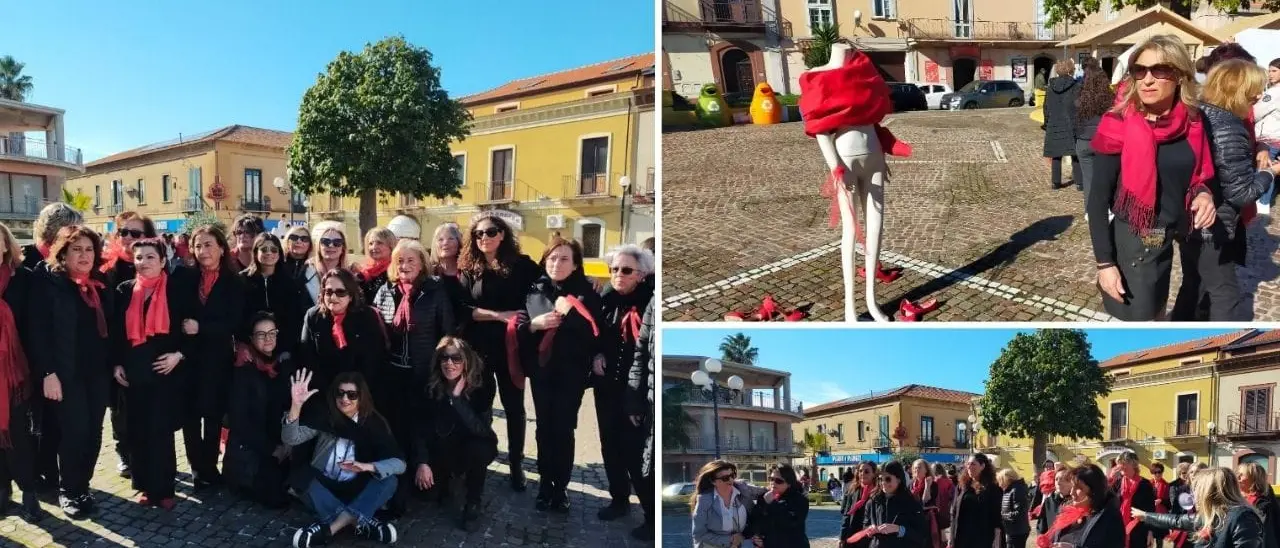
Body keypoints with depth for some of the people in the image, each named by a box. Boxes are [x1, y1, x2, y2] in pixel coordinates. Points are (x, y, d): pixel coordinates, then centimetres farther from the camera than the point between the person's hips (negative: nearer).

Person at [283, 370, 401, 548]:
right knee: (311, 489, -34)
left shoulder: (373, 423, -8)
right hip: (324, 488, -1)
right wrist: (296, 405, -34)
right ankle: (361, 522, -29)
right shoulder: (324, 415, -7)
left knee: (389, 480, -27)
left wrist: (367, 466, -34)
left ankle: (330, 528, -34)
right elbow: (290, 439, -19)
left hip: (356, 492, 1)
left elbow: (399, 463, -16)